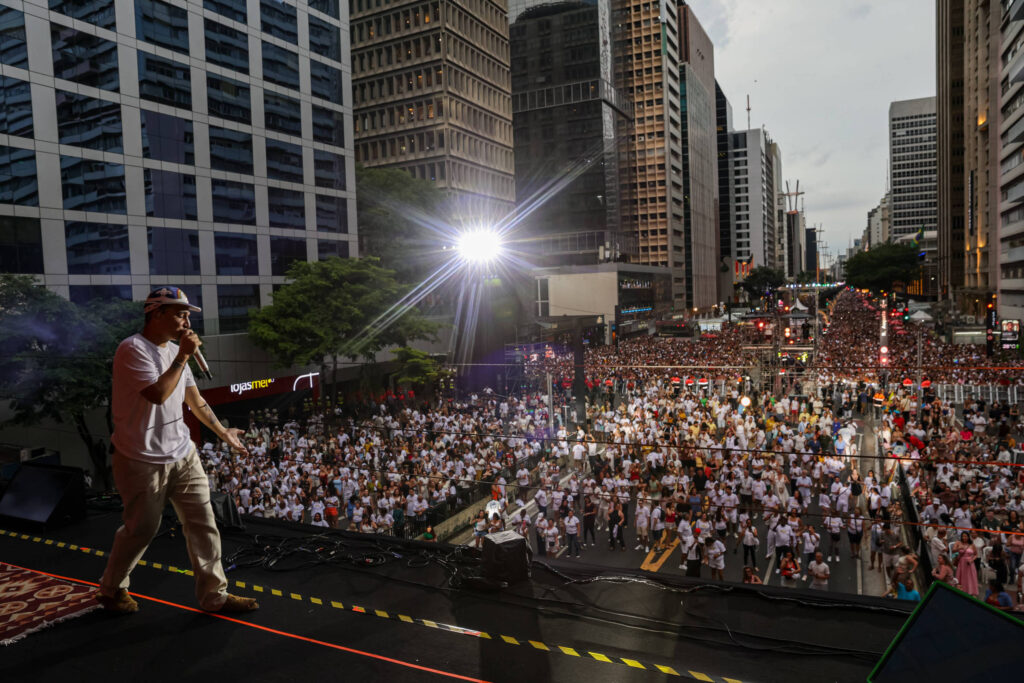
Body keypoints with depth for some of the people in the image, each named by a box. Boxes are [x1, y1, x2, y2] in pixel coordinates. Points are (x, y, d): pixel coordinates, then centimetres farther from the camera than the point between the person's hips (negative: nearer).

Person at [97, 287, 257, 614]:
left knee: (203, 524, 6)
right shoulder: (133, 349, -16)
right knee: (141, 529, 7)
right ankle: (112, 590, 34)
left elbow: (196, 400, 19)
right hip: (142, 461, -7)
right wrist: (183, 357, -22)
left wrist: (223, 432, 23)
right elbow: (158, 395, -29)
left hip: (183, 456, 7)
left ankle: (214, 594, 17)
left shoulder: (175, 351, 10)